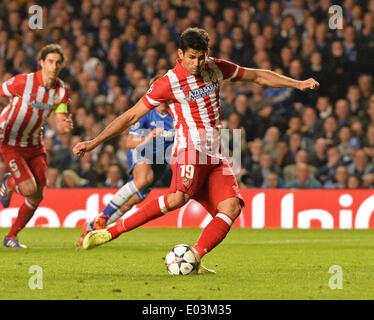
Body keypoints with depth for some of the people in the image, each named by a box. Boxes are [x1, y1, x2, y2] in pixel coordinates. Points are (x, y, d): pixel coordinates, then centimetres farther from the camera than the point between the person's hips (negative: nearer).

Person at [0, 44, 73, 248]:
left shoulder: (61, 90, -5)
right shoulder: (23, 82, -21)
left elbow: (60, 126, -7)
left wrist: (66, 126, -32)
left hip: (35, 145, 6)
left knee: (37, 197, 0)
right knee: (29, 189, -19)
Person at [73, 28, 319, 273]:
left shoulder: (216, 68, 9)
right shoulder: (169, 83, -7)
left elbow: (258, 76, 22)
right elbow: (131, 117, -4)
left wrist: (298, 84, 19)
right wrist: (94, 142, -7)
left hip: (216, 155, 6)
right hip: (190, 148, -6)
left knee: (232, 207, -17)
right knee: (179, 197, -35)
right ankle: (111, 231, -32)